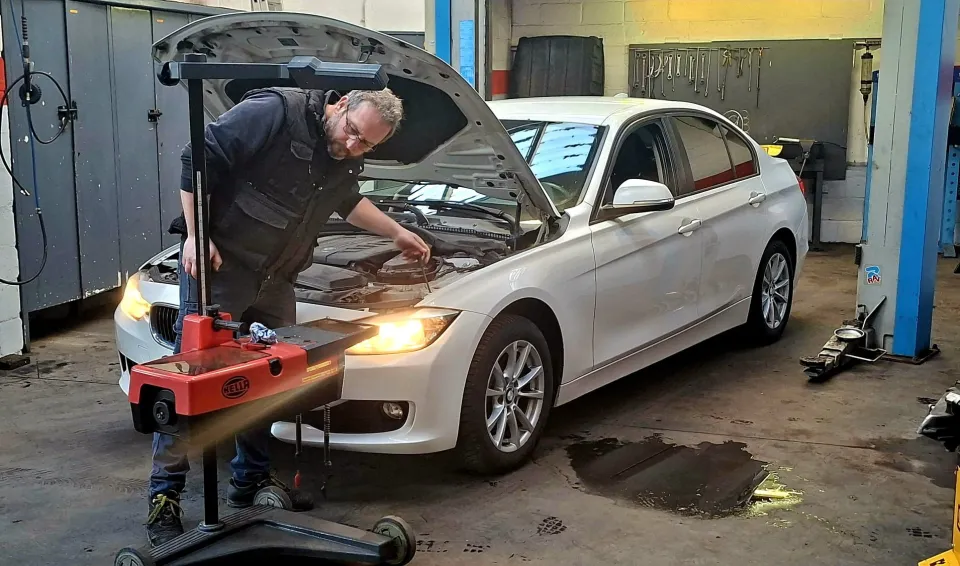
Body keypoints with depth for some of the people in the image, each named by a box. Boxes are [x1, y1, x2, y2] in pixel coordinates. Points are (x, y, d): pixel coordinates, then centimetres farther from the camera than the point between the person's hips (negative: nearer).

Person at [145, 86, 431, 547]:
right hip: (219, 264, -8)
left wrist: (398, 235, 32)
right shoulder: (274, 112, -19)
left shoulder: (345, 161, 6)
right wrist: (196, 235, -22)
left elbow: (347, 202, 28)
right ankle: (164, 495, 4)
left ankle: (251, 479, 27)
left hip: (273, 280, 8)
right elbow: (200, 157, -19)